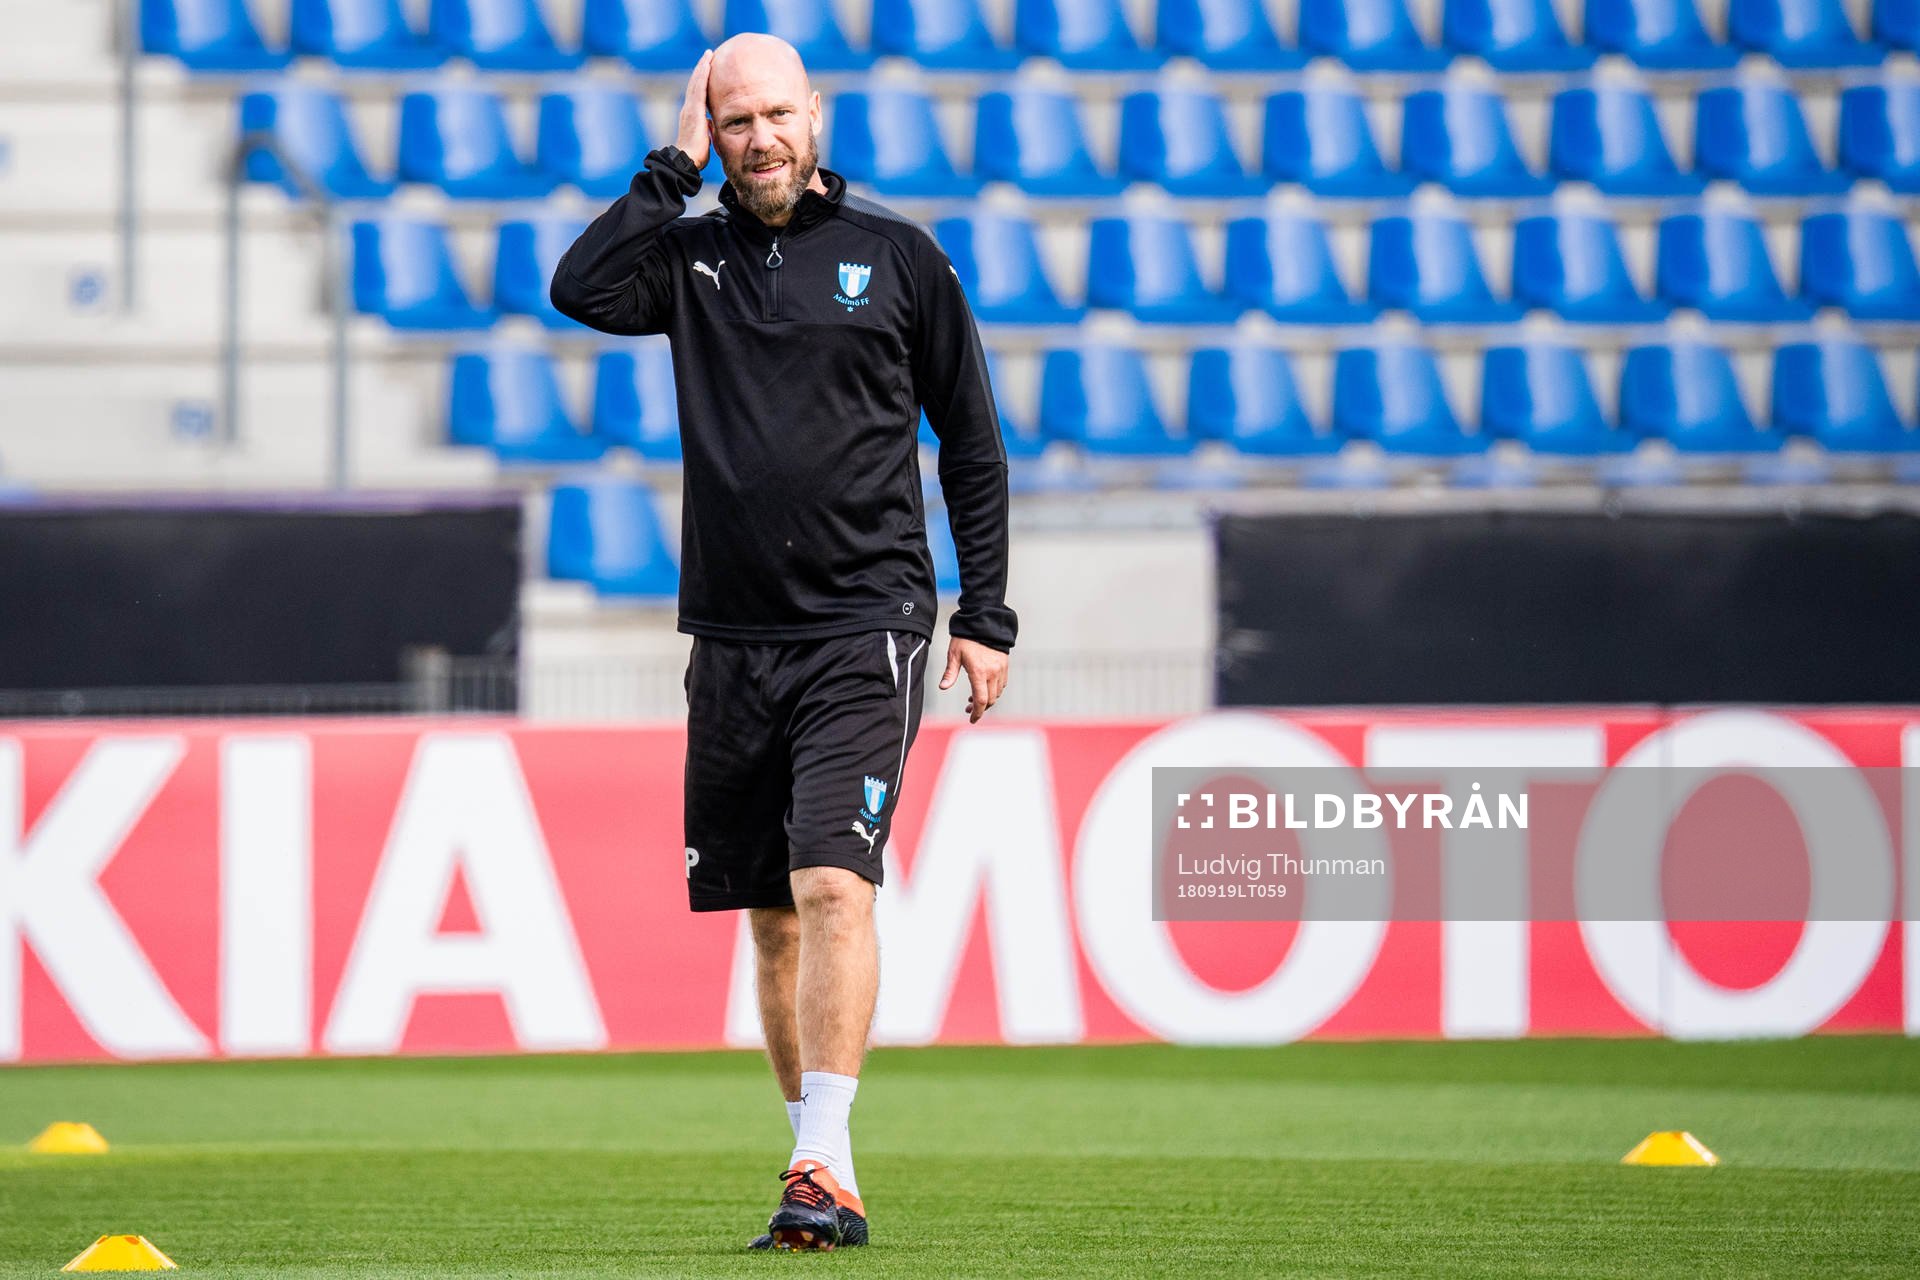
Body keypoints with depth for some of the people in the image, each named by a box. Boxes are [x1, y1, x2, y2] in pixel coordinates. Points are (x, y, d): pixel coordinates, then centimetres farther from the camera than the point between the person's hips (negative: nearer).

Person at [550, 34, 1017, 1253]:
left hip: (866, 627, -4)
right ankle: (824, 1170, 17)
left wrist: (986, 619, 3)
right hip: (734, 636, 4)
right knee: (772, 916, 7)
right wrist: (675, 168, -5)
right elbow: (580, 287, -11)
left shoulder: (898, 256, 4)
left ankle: (825, 1166, -23)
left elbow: (973, 442, 8)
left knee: (833, 884, -18)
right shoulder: (689, 252, 10)